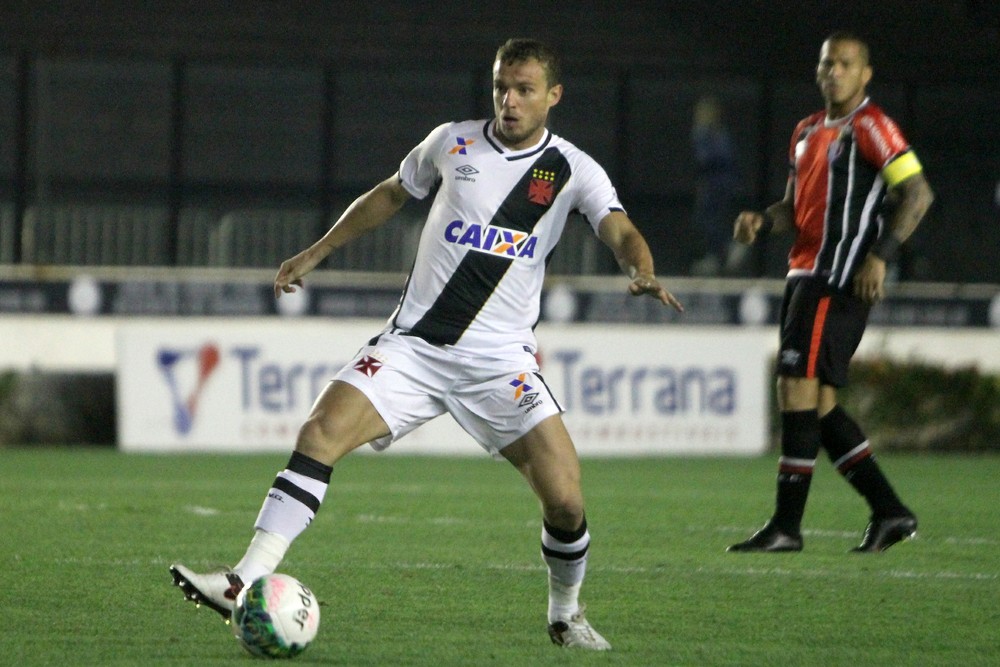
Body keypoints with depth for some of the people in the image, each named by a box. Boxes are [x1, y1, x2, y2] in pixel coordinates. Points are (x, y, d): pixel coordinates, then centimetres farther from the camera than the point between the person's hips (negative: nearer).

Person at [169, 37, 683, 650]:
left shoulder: (572, 170, 0)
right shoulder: (453, 143, 7)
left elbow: (621, 232, -14)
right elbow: (390, 195, 23)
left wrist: (643, 272, -36)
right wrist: (318, 251, 23)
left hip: (501, 361, -1)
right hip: (413, 346, 1)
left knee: (565, 500, -12)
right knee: (320, 434, -19)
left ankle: (566, 615, 17)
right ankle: (244, 585, -21)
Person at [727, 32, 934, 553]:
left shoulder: (869, 127, -6)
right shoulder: (808, 132, 20)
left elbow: (918, 193, -13)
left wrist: (880, 254, -21)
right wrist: (761, 222, 4)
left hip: (838, 279, -9)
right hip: (805, 273, 9)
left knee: (798, 389, -13)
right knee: (817, 403, 7)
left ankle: (786, 525, -11)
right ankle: (889, 511, 13)